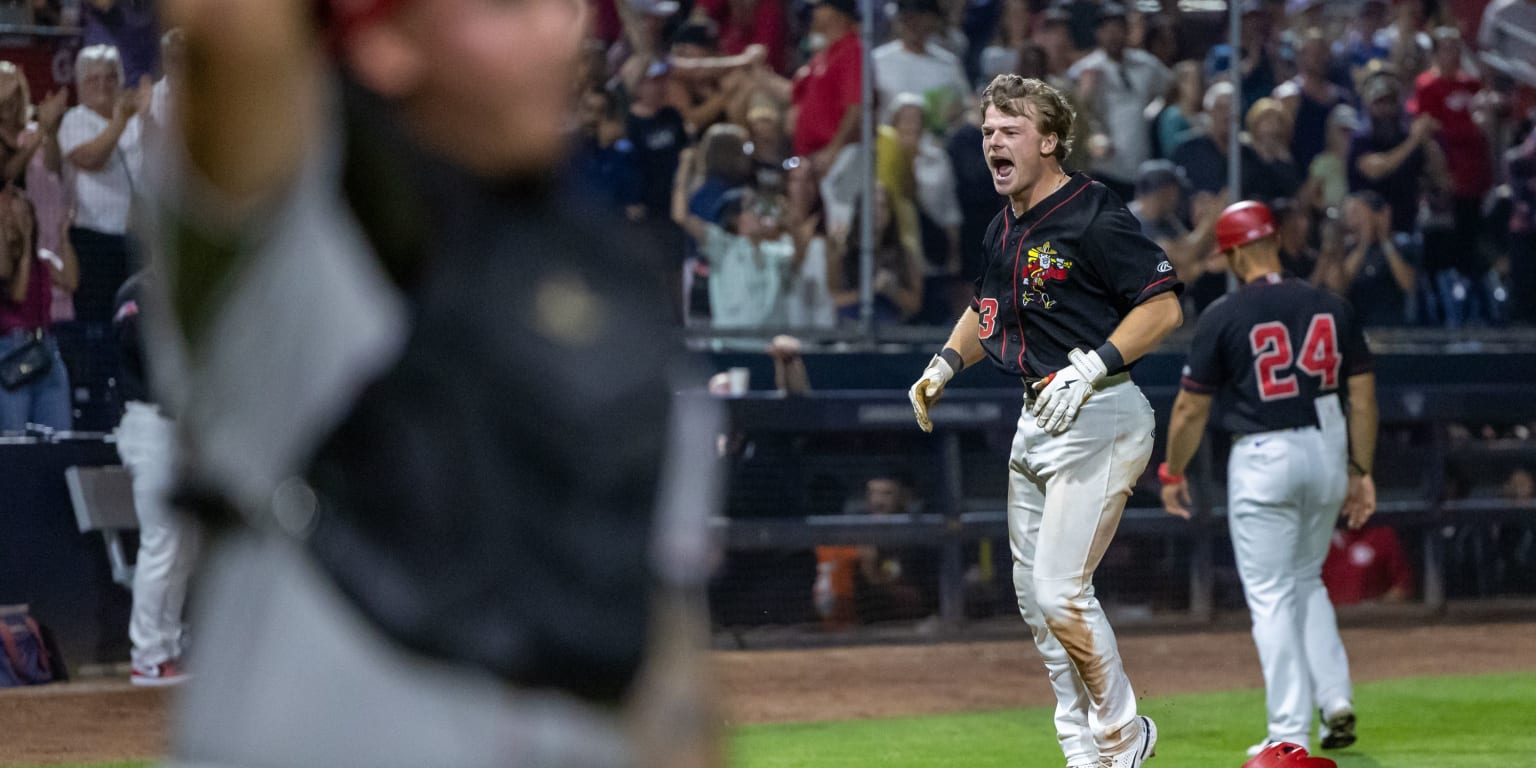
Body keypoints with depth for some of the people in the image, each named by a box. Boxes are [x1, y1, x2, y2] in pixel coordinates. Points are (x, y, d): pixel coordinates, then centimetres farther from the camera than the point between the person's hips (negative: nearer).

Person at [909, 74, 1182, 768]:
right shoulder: (1004, 230, 13)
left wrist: (1091, 366, -25)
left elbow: (1164, 307, -17)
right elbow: (987, 308, 30)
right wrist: (946, 364, 13)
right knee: (1034, 594, 11)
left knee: (1061, 592, -14)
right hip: (1035, 420, 10)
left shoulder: (1094, 217, -14)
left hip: (1098, 418, -10)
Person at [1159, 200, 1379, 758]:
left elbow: (1191, 409, -4)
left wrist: (1173, 474, 10)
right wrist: (1360, 472, 13)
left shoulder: (1224, 318, -8)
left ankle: (1289, 731, -3)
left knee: (1271, 595, 1)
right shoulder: (1331, 308, 4)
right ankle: (1335, 699, 11)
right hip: (1328, 455, 5)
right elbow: (1362, 397, 6)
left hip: (1262, 458, -5)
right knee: (1306, 581, 23)